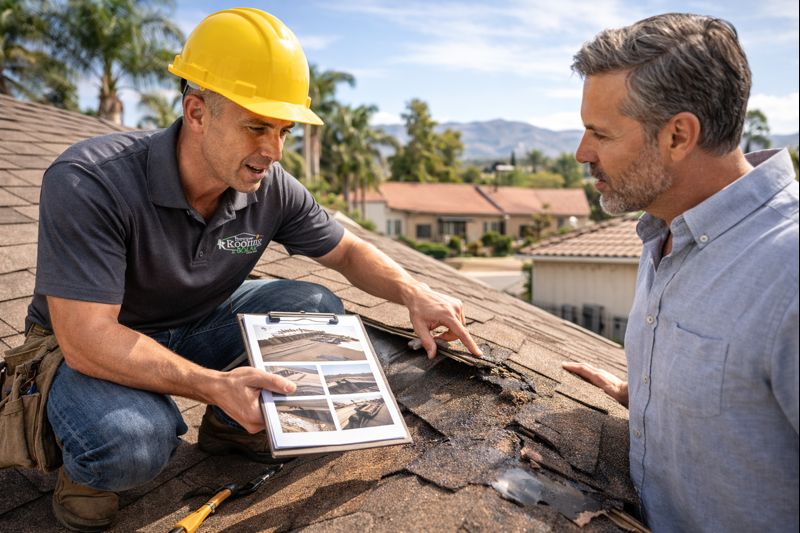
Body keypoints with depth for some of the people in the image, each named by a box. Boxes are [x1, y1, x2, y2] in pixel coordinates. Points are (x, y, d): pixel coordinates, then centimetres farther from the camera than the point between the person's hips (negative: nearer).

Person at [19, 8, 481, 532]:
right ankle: (89, 460, 4)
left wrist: (413, 292, -21)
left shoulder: (272, 189, -16)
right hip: (89, 347, -4)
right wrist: (216, 385, -41)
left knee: (320, 310, -12)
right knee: (132, 447, -36)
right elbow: (87, 338, -33)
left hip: (200, 328, 5)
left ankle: (231, 426, 10)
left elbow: (348, 251, -2)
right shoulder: (88, 182, -31)